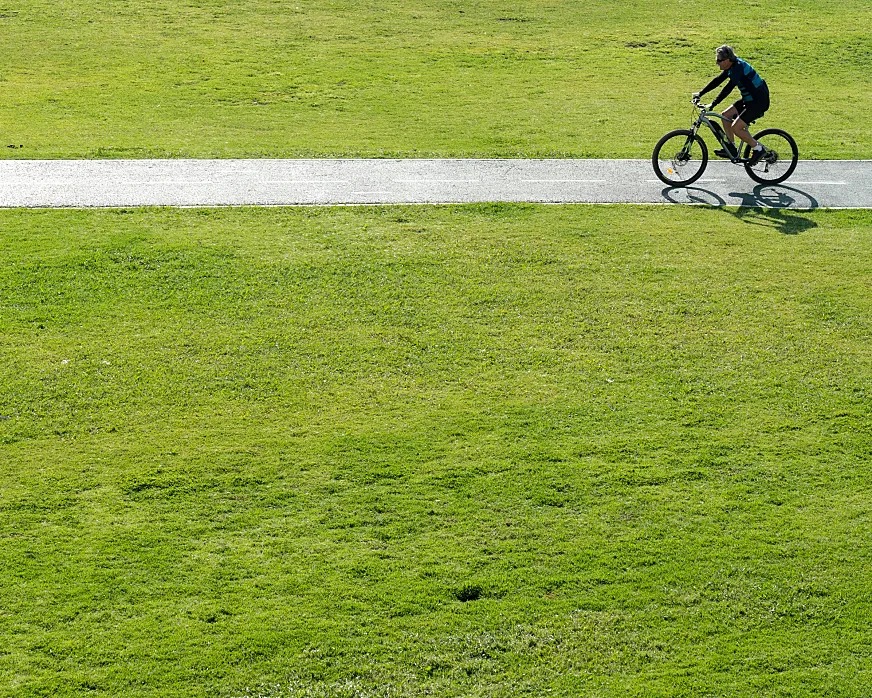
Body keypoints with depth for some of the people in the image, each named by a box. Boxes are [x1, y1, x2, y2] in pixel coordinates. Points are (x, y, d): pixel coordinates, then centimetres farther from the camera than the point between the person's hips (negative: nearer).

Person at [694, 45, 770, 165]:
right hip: (749, 99, 10)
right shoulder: (732, 66, 6)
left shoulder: (738, 67, -23)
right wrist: (700, 93, 10)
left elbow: (729, 88, -31)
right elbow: (717, 81, 13)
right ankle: (732, 149, 16)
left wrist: (713, 104, -35)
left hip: (759, 101, -10)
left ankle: (758, 149, 1)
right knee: (725, 115, 9)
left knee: (736, 127, -14)